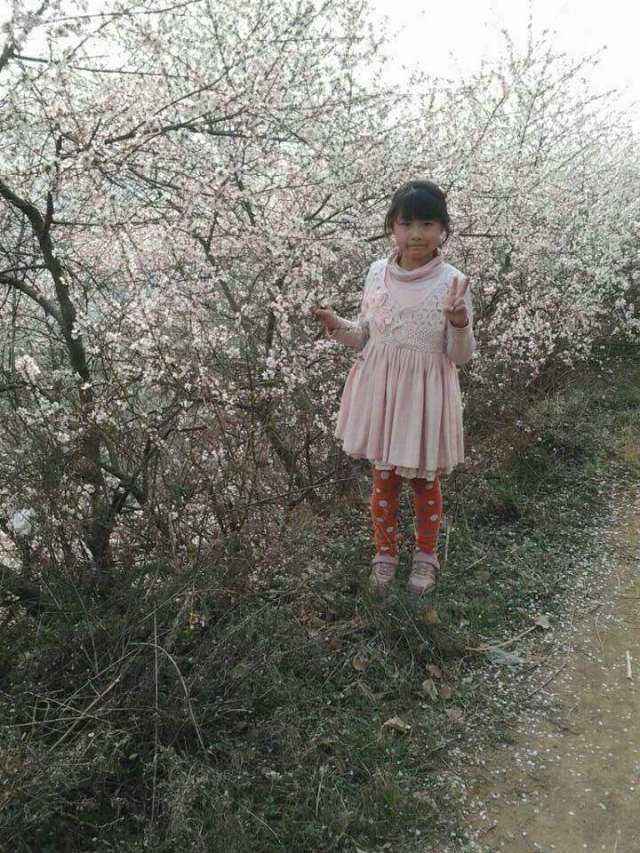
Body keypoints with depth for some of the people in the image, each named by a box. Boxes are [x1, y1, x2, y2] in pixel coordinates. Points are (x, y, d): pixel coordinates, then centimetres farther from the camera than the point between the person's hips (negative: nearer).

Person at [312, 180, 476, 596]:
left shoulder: (453, 282, -13)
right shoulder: (377, 272, -2)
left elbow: (461, 355, -10)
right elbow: (367, 336, 9)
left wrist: (460, 324, -29)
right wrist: (336, 325, -8)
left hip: (425, 395, -3)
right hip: (381, 390, 3)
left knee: (424, 480, 14)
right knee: (383, 477, 15)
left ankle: (426, 554, 37)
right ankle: (386, 550, 37)